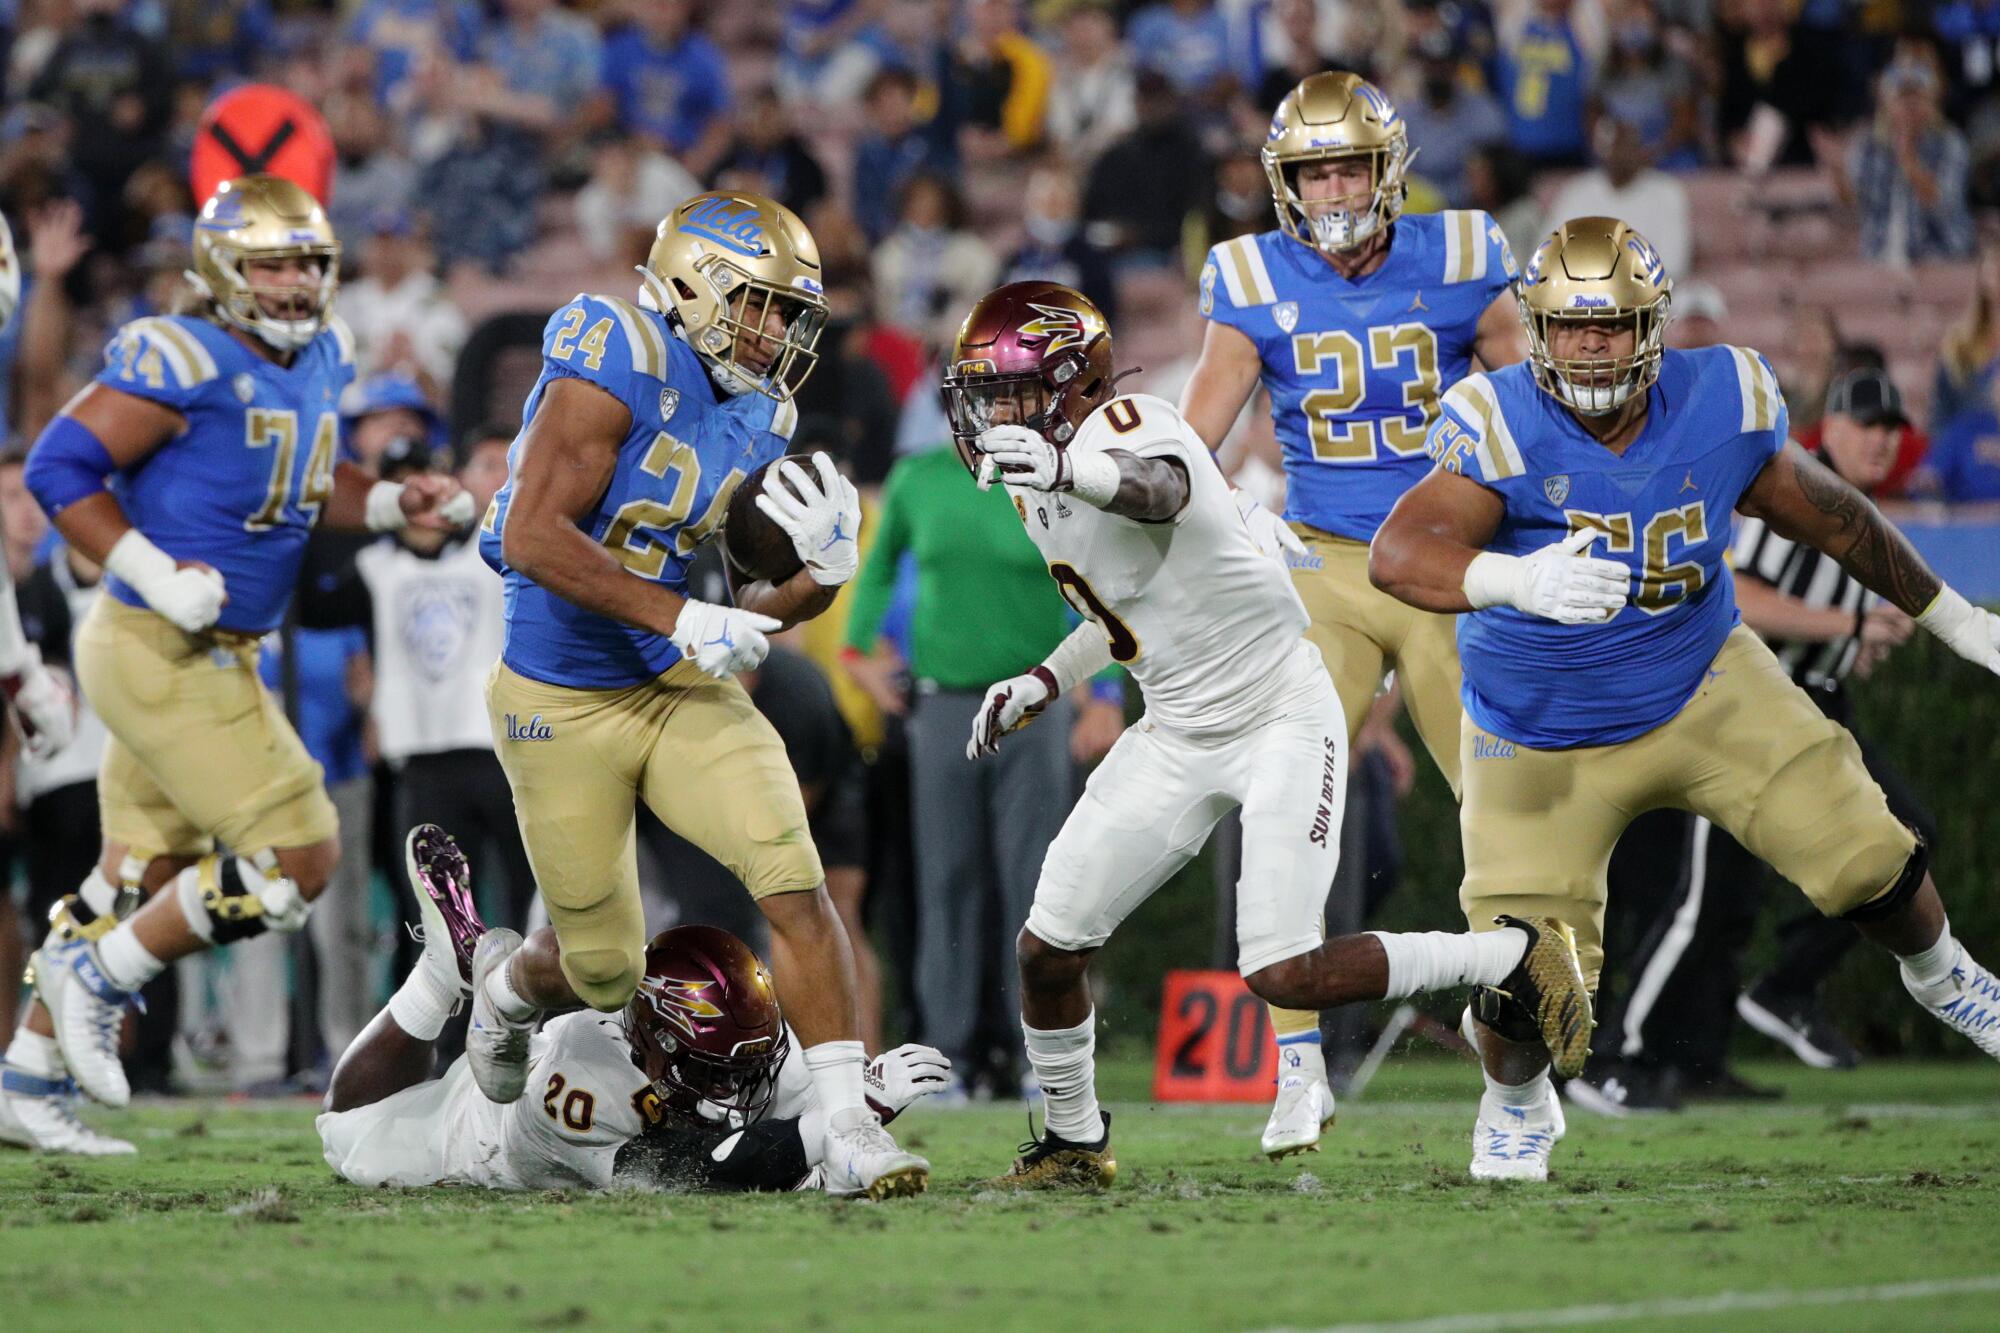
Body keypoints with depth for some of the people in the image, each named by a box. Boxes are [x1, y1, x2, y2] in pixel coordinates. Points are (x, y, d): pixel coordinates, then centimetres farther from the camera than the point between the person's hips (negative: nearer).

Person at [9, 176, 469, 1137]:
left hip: (214, 657, 9)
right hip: (160, 653, -9)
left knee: (140, 876, 18)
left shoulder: (320, 361, 7)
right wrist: (155, 574, -23)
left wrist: (394, 504, 6)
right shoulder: (185, 364, -19)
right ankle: (102, 975, 2)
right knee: (297, 857, -11)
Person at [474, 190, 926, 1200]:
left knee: (793, 877, -16)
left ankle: (849, 1129, -15)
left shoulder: (760, 419, 2)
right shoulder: (616, 370, -20)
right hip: (563, 702, -5)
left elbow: (754, 606, 10)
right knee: (604, 969, 7)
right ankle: (505, 985, 44)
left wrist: (821, 573, -13)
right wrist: (682, 618, -29)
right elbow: (533, 536, -27)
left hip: (685, 694, 5)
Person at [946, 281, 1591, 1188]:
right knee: (1047, 950, 2)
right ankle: (1073, 1141, 26)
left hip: (1282, 720, -9)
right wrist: (1041, 684, 13)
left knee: (1285, 974, -18)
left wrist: (1067, 469, -69)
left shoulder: (1120, 428, -21)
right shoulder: (1037, 484, 7)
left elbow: (1160, 488, -49)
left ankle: (1516, 957, 1)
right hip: (1178, 733, 9)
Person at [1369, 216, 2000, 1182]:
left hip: (1703, 692, 3)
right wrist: (1518, 580, -61)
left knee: (1868, 865, -4)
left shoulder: (1722, 404, -15)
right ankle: (1515, 1100, 28)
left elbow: (1821, 511, 4)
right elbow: (1398, 555, -41)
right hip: (1545, 739, -3)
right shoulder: (1502, 427, -26)